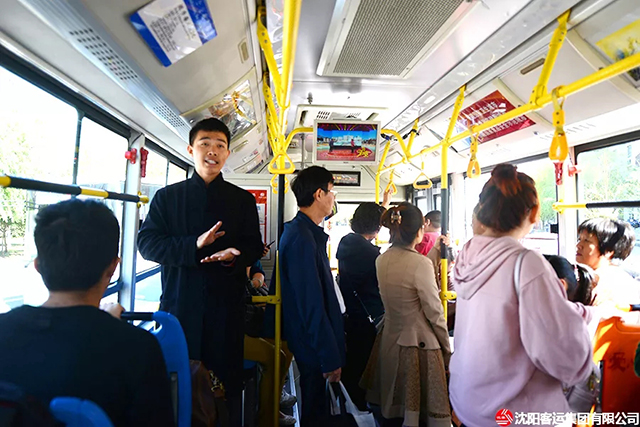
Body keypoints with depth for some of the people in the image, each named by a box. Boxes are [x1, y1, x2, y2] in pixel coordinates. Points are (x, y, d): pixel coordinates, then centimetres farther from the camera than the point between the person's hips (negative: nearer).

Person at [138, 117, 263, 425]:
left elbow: (254, 248, 6)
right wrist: (194, 245, -17)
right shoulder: (166, 197, 7)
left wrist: (234, 255, -17)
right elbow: (147, 243, -2)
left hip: (226, 307, 0)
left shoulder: (243, 200, 7)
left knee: (226, 382, 7)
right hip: (178, 305, 1)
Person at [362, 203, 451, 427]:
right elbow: (434, 313, -16)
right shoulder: (421, 263, -21)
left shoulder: (382, 260, -1)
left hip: (390, 341, 7)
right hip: (418, 345, -7)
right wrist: (447, 349, -3)